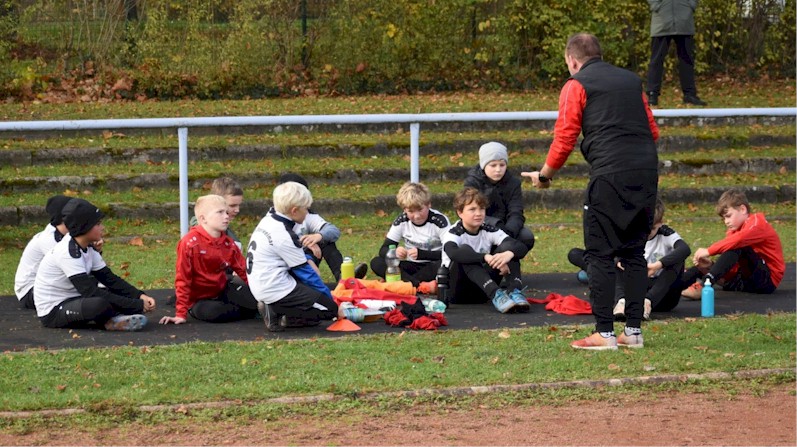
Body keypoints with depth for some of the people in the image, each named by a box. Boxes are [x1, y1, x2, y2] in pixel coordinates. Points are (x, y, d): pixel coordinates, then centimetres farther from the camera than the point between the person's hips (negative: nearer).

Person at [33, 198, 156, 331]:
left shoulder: (88, 248, 4)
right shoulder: (68, 252, -24)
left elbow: (110, 279, 3)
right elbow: (91, 292, -29)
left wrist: (140, 296, -13)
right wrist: (137, 305, -29)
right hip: (52, 312, -9)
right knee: (101, 303, -33)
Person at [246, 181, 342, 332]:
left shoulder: (269, 219, 8)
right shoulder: (284, 236, -19)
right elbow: (305, 272, -10)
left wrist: (307, 260, 11)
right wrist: (329, 297, 0)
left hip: (260, 288, 9)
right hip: (276, 290, -9)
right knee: (329, 309, -7)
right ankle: (278, 316, -9)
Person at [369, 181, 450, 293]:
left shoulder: (439, 221, -14)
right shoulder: (401, 221, -4)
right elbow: (384, 250, -4)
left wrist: (421, 254, -31)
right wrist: (395, 252, -29)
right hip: (412, 266, 4)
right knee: (376, 263, -19)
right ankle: (421, 286, -36)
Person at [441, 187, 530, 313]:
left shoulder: (489, 231, 0)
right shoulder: (453, 233, -12)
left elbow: (522, 247, -13)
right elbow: (452, 252, -38)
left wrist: (508, 254, -38)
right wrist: (486, 257, -49)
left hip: (482, 291, 4)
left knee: (507, 247, -13)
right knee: (465, 250, -32)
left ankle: (515, 292, -34)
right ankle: (496, 295, -46)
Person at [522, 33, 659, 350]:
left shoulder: (576, 86, 4)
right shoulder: (632, 81, 21)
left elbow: (564, 140, -1)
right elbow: (653, 131, 22)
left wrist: (544, 175, 13)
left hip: (609, 175, -6)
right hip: (647, 173, 6)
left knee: (600, 254, 0)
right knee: (634, 252, 12)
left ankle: (604, 333, -3)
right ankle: (633, 331, 12)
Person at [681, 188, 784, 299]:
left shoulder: (757, 223, -9)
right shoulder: (735, 230, 13)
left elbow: (738, 240, -32)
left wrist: (709, 251, -31)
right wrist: (710, 265, -17)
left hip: (768, 279, -8)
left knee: (736, 247, -29)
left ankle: (704, 284, -44)